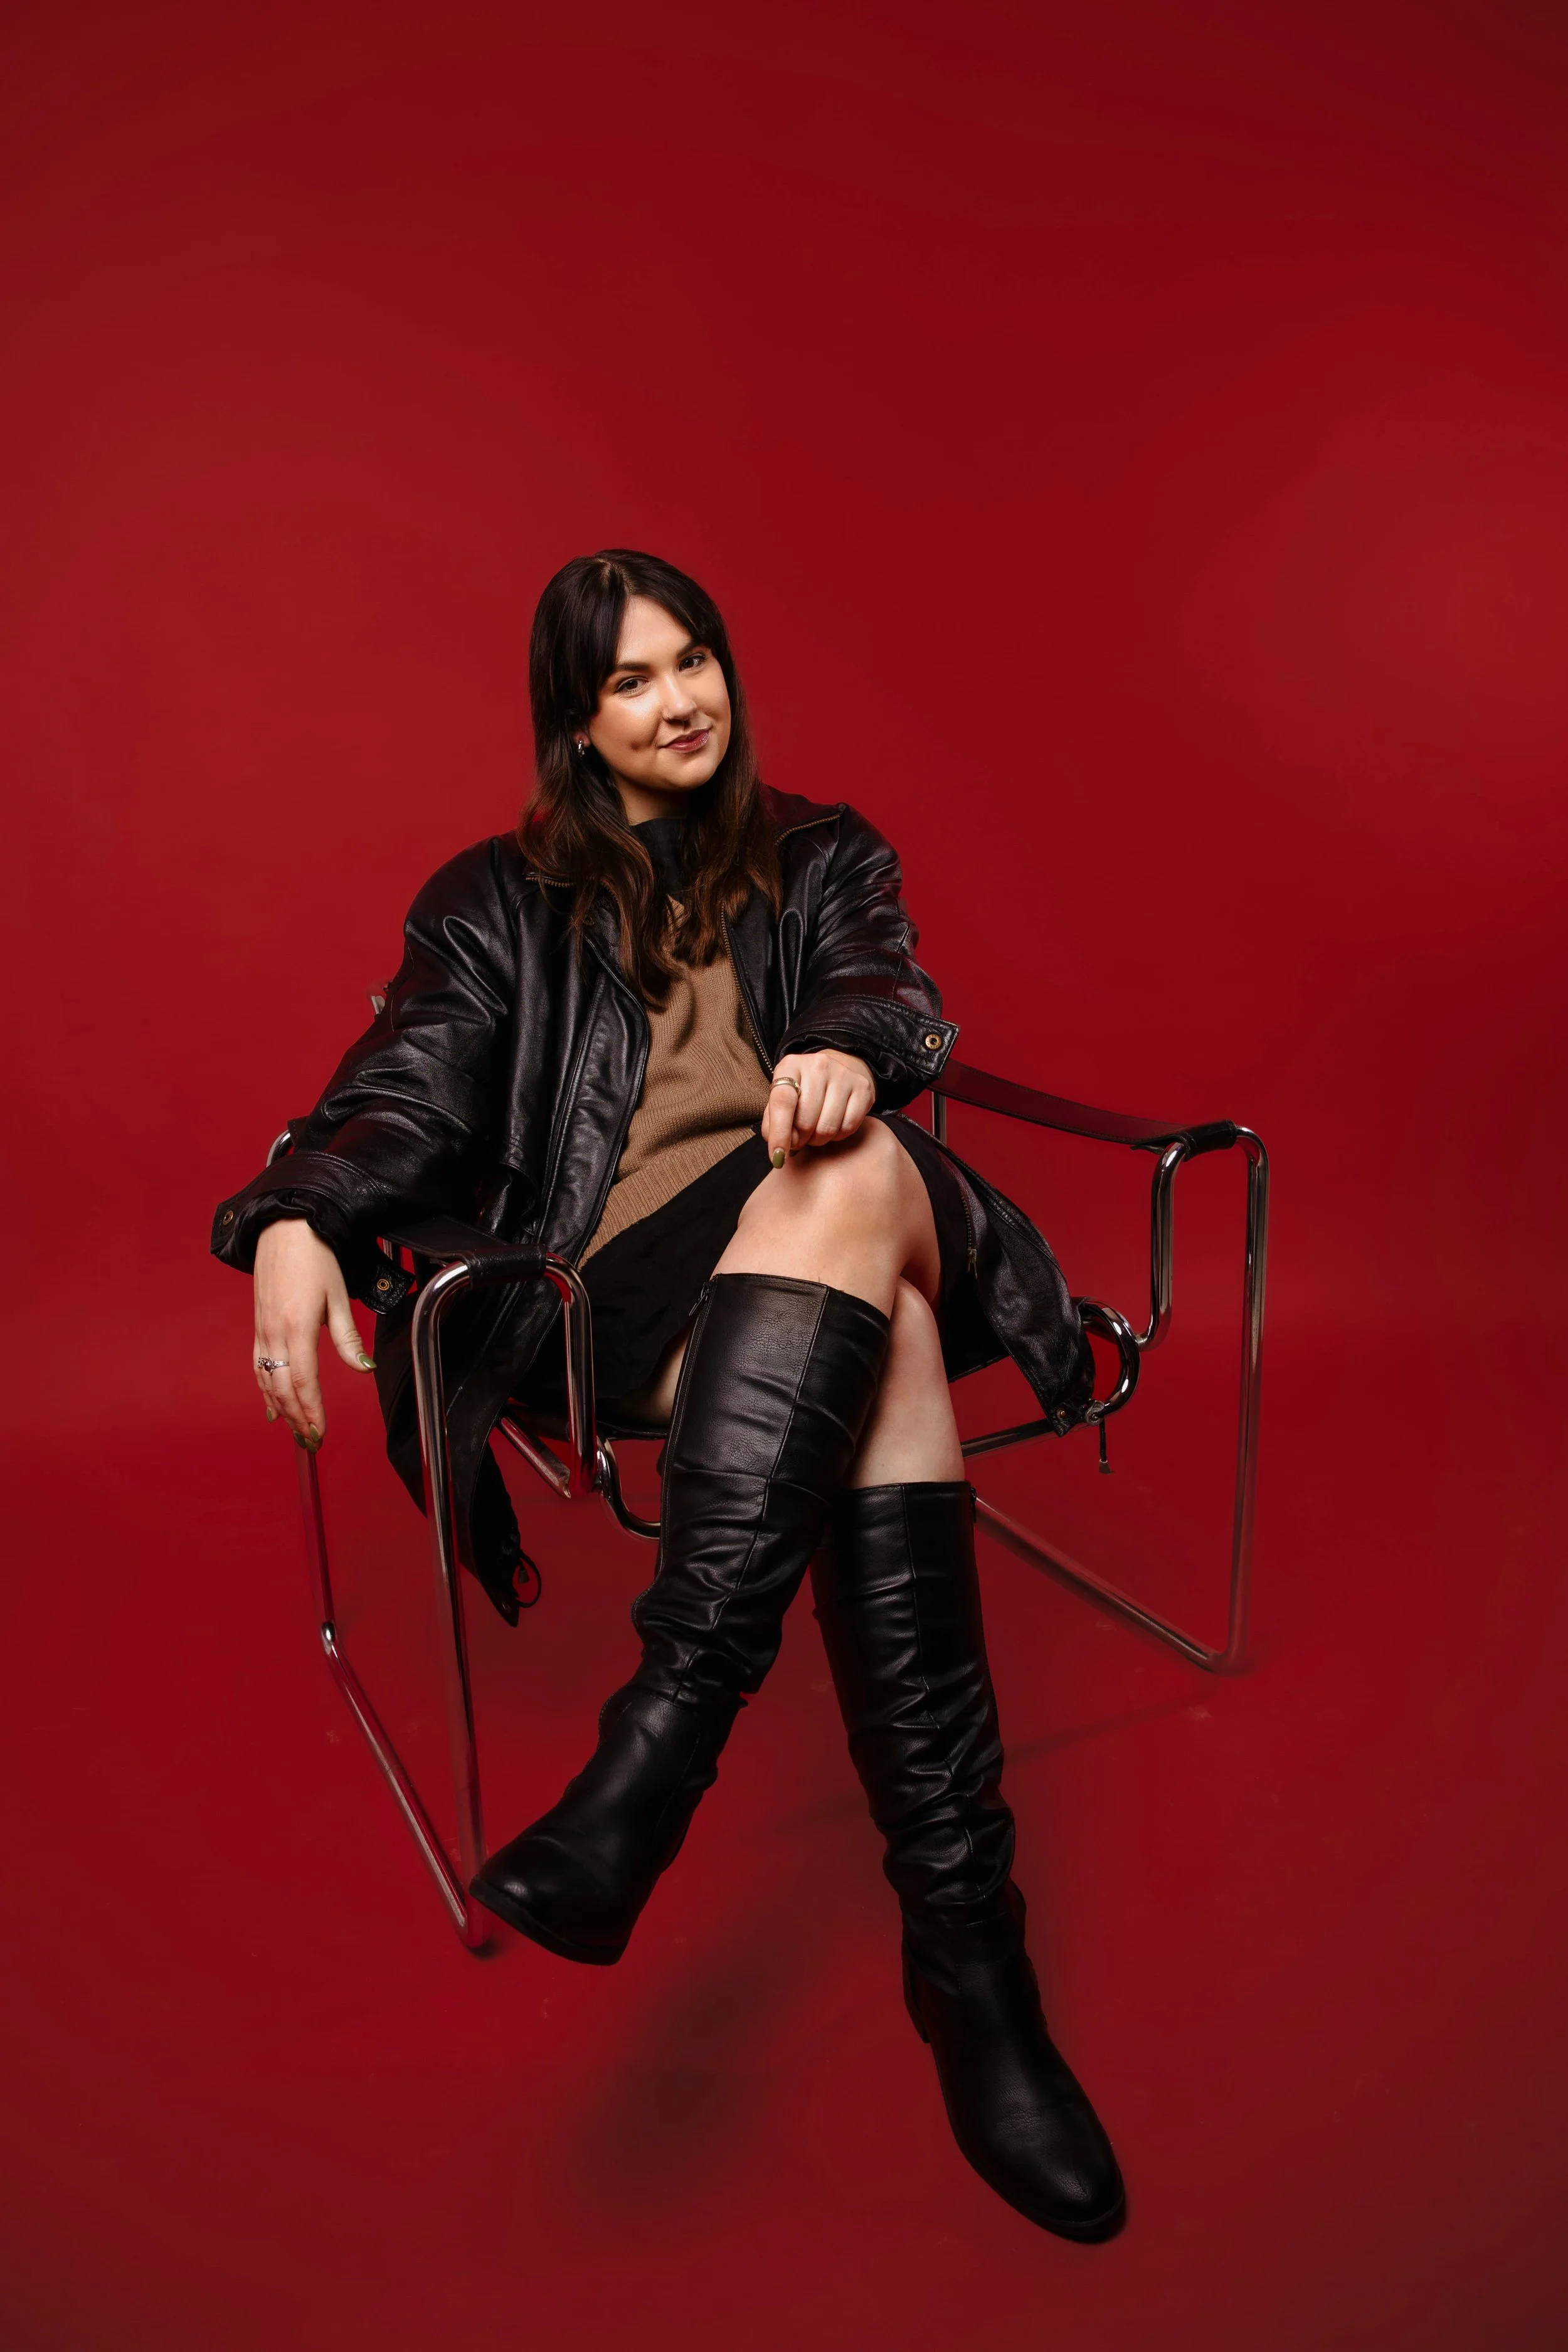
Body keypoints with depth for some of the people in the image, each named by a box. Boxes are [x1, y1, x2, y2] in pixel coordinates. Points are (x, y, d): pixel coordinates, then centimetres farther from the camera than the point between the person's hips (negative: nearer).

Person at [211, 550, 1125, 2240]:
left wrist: (847, 1054, -25)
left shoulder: (822, 858, 25)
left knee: (850, 1175, -37)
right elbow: (411, 1084, 3)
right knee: (878, 1348, -35)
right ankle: (968, 1949, -37)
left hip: (839, 1214, 2)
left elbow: (888, 988, 3)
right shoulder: (501, 903, 19)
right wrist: (298, 1221, -20)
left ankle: (660, 1737, -45)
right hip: (627, 1280, -1)